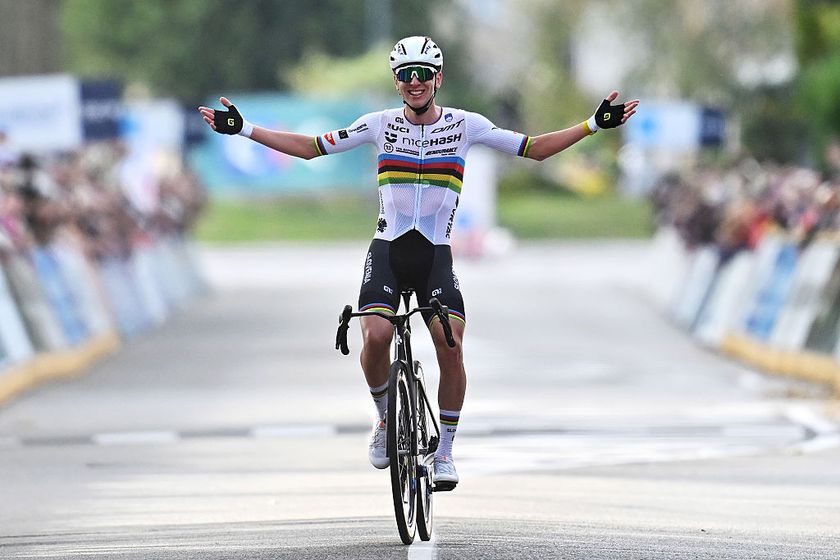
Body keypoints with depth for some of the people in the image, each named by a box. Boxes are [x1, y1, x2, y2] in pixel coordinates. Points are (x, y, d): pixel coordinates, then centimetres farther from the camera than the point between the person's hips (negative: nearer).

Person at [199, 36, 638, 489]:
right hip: (387, 250, 0)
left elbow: (534, 148, 4)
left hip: (436, 255, 0)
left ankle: (444, 451, 0)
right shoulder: (381, 124, 3)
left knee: (451, 346, -18)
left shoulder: (465, 124, 2)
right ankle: (386, 418, 7)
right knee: (376, 337, -23)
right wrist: (242, 129, 0)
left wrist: (594, 125, -6)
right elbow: (311, 147, 6)